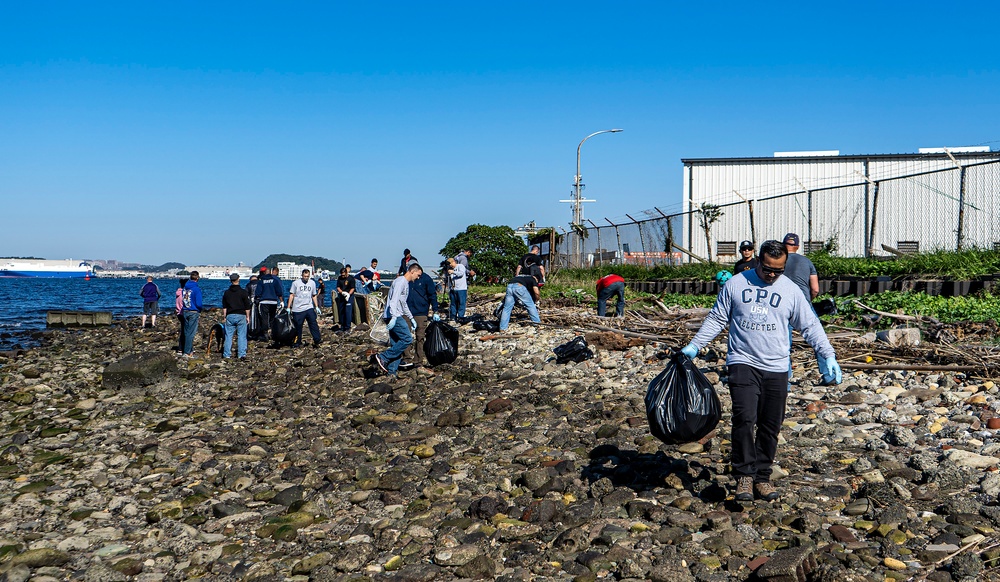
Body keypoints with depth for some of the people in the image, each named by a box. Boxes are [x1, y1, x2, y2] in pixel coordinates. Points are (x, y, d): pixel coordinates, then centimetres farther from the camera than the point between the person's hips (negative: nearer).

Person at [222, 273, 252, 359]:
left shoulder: (226, 292, 6)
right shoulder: (243, 292, -5)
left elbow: (224, 307, 9)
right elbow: (247, 306, -3)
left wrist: (224, 316, 17)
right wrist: (248, 317, 5)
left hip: (230, 316, 3)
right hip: (241, 316, -3)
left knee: (228, 336, 7)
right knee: (242, 336, 0)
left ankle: (227, 354, 7)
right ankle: (242, 354, -4)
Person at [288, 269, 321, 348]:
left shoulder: (312, 283, 9)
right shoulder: (295, 283, -1)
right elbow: (291, 295, 2)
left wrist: (316, 307, 12)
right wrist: (288, 308, -2)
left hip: (309, 308, 2)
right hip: (298, 309, -2)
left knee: (313, 323, -11)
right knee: (298, 326, 3)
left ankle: (317, 340, -12)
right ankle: (298, 343, 13)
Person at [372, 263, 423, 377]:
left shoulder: (406, 283, 24)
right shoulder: (400, 281, -8)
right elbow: (394, 300, -20)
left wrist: (411, 318, 31)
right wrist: (394, 317, -29)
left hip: (396, 317, 10)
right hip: (394, 316, -10)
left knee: (396, 345, 7)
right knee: (407, 339, -16)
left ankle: (391, 372, 6)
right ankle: (382, 358, -15)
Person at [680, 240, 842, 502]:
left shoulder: (791, 291, 6)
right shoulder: (736, 284, 4)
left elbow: (810, 326, 11)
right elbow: (716, 319, 10)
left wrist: (828, 355, 2)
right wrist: (695, 345, 4)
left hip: (776, 369, 2)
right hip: (743, 364, -2)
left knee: (770, 426, 6)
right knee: (745, 419, -17)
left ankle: (762, 478, 18)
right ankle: (744, 475, -7)